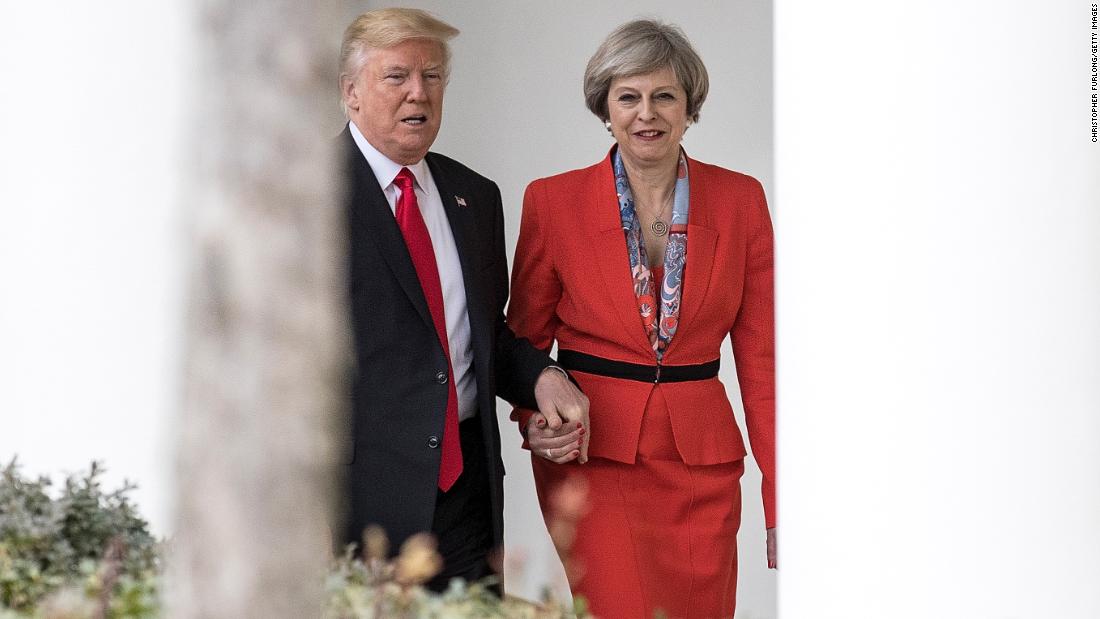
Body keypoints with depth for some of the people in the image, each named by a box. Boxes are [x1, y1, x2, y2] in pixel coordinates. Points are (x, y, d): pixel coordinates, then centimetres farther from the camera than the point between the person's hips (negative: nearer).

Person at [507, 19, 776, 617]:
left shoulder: (740, 200, 3)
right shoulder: (553, 201, -1)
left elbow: (761, 357, 4)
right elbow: (525, 338, 8)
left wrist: (780, 500, 0)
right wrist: (535, 419, -13)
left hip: (702, 463, 2)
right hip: (593, 457, -2)